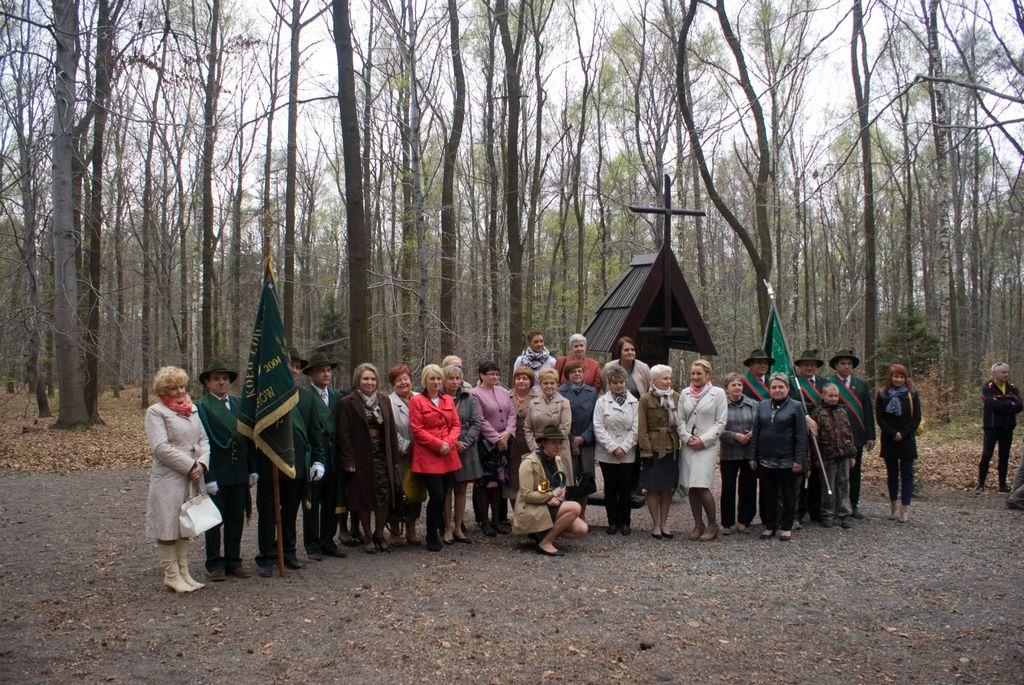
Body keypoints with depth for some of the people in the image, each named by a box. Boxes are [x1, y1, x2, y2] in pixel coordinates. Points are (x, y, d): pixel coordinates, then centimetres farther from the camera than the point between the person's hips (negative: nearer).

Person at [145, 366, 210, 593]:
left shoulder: (193, 409, 12)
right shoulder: (156, 412, -7)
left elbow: (204, 439, 10)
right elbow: (160, 448, -16)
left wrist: (201, 463, -8)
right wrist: (189, 466, -16)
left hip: (191, 476, 7)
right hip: (168, 478, -7)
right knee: (167, 527, 1)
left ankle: (184, 573, 23)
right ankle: (171, 575, 11)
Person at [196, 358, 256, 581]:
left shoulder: (239, 404, 10)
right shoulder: (200, 408, -5)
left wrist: (252, 469, 7)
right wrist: (208, 477, -15)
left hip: (239, 474, 5)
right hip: (215, 476, -4)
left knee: (236, 520, 11)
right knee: (215, 521, 7)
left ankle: (233, 561, 23)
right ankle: (214, 564, 18)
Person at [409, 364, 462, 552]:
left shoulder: (448, 401, 14)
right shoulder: (417, 401, -2)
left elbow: (456, 425, 11)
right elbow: (417, 430, -8)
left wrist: (449, 442, -7)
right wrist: (438, 444, -13)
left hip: (448, 457, 5)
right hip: (427, 457, -5)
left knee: (445, 496, 5)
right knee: (437, 497, -10)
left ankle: (443, 530, 25)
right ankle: (432, 537, 6)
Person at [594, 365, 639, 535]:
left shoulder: (634, 402, 5)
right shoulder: (602, 401, 1)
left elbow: (636, 428, 0)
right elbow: (598, 427, -5)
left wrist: (624, 447, -9)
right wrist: (613, 447, -11)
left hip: (627, 453, 1)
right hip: (607, 453, 0)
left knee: (626, 488, 3)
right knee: (610, 487, 5)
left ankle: (625, 522, 13)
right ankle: (613, 522, 15)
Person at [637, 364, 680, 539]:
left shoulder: (676, 397, 8)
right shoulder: (645, 399, -5)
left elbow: (680, 423, 13)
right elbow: (642, 428, -7)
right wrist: (646, 451, -13)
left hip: (672, 450, 4)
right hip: (654, 449, -4)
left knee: (668, 488, 9)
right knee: (653, 488, 2)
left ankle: (664, 523, 19)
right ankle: (656, 525, 12)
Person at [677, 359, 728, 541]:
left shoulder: (718, 393, -1)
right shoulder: (685, 393, 10)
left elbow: (721, 422, -2)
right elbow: (680, 419, 11)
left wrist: (703, 440, -9)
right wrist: (687, 437, -6)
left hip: (707, 446, -4)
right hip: (688, 445, 4)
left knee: (701, 485, -12)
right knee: (691, 487, 5)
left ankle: (712, 525, 5)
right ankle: (698, 524, 17)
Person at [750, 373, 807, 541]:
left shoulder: (796, 407, -2)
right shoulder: (762, 406, 8)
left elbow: (801, 436, -5)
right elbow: (755, 432, 9)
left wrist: (798, 460, -10)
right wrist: (753, 457, 5)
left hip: (787, 461, -3)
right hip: (765, 460, 3)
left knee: (788, 495, 7)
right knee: (767, 495, 9)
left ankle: (786, 527, 18)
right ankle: (769, 526, 20)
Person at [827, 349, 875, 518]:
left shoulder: (862, 385, 9)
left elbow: (868, 411, 7)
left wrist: (870, 436, 2)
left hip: (856, 436, 3)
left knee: (855, 472, 10)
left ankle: (853, 506, 19)